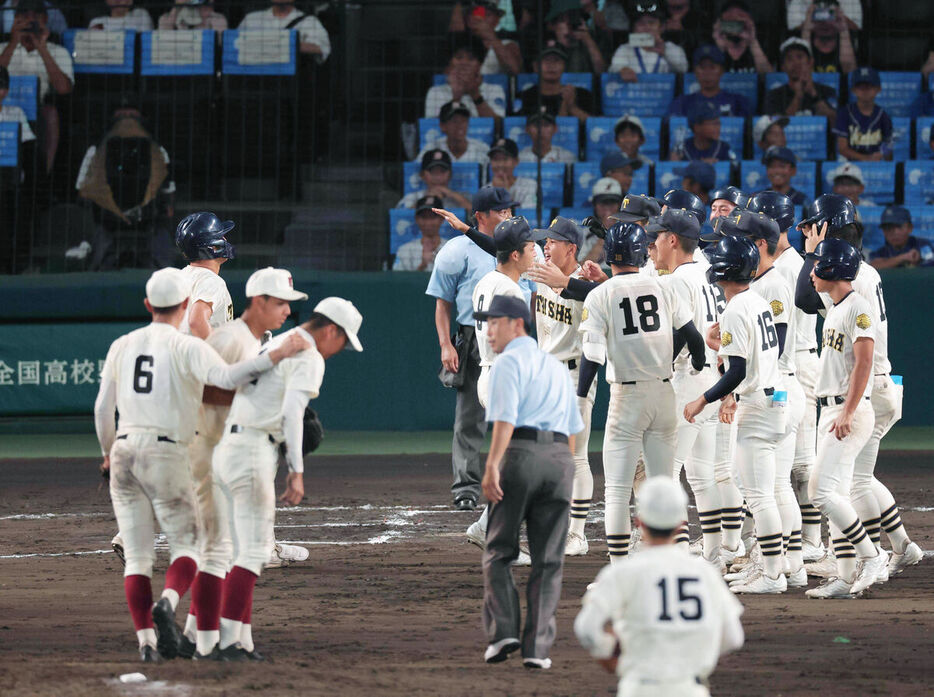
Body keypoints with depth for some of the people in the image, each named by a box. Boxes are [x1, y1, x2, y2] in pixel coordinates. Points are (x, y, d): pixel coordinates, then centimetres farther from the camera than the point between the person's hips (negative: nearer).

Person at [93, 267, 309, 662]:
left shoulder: (122, 346, 10)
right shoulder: (187, 348, -5)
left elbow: (103, 408, 13)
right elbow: (228, 377, -24)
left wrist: (108, 452, 28)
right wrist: (277, 356, -23)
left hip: (124, 449, 4)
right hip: (166, 454, -4)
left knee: (137, 554, 7)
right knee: (186, 544, 5)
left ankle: (145, 640, -2)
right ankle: (167, 603, -25)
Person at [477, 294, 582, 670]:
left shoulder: (510, 362, 1)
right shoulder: (557, 367, 24)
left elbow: (505, 417, -13)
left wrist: (492, 466, -20)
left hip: (521, 454, -6)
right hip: (559, 460, 6)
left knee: (499, 551, 3)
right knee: (548, 560, 4)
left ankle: (503, 631, -11)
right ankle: (537, 646, -2)